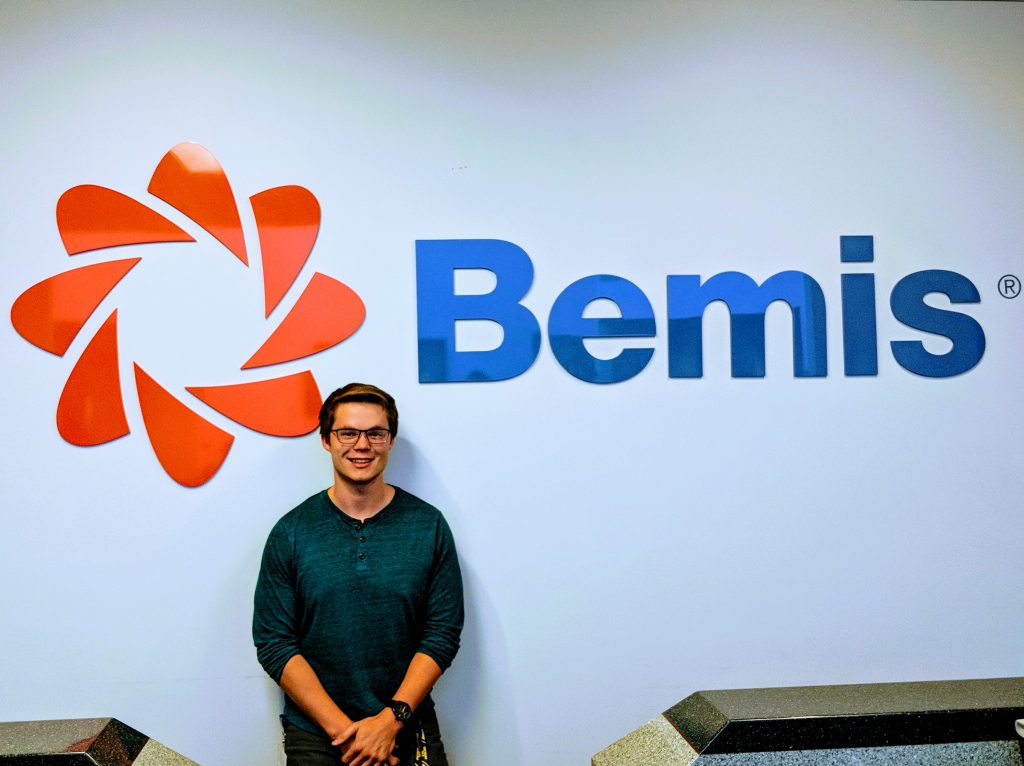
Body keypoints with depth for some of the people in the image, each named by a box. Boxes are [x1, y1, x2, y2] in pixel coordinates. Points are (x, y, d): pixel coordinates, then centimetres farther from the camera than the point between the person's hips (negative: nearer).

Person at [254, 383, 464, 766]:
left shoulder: (429, 526, -3)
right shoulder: (290, 533, -4)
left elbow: (443, 633, -4)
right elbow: (274, 644, -5)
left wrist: (391, 719, -13)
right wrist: (342, 728, -13)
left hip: (408, 731, 1)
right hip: (315, 733, 0)